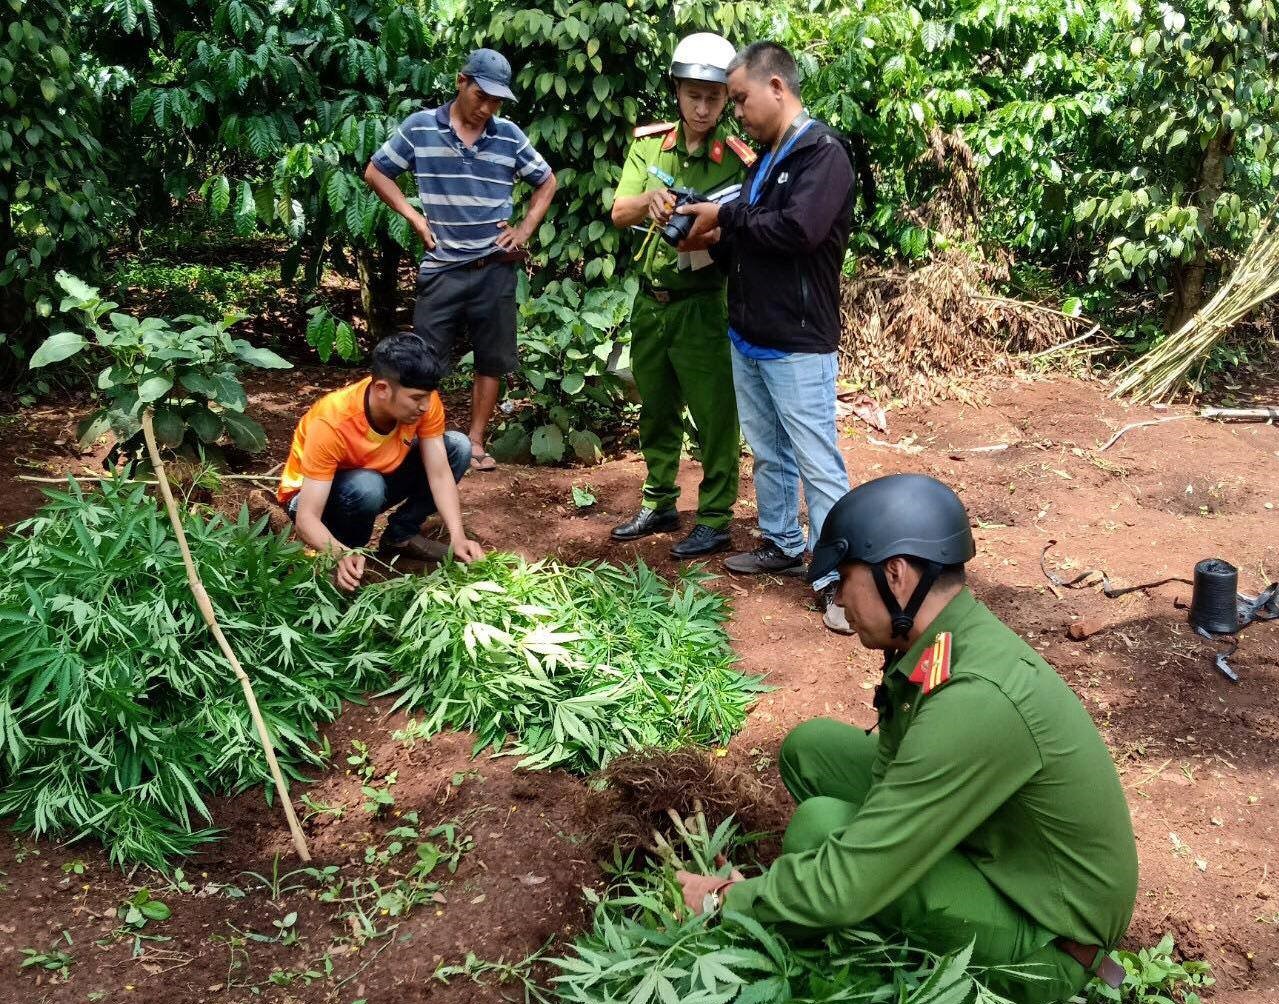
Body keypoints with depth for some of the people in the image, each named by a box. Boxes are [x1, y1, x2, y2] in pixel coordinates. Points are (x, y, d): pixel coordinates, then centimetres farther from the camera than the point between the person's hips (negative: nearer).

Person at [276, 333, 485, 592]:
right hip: (312, 494, -5)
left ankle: (402, 533, 0)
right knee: (366, 487, -39)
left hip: (378, 475, 5)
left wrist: (457, 536, -35)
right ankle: (348, 563, -10)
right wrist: (342, 555, -56)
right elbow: (306, 518, -37)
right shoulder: (331, 424, -37)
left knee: (458, 447, -13)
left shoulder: (423, 401, -23)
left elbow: (440, 474, -20)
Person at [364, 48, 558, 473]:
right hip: (442, 267, -2)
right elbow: (376, 172, 6)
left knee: (492, 360, 8)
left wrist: (525, 229, 4)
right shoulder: (420, 127, -3)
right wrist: (415, 217, -3)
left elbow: (546, 183, 16)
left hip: (495, 268, 2)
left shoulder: (510, 135, 2)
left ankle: (475, 442, 19)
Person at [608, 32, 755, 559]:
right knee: (655, 410, 17)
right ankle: (660, 504, 33)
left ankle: (715, 521, 15)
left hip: (703, 305, -4)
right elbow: (619, 214, -7)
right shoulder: (649, 144, 0)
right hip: (651, 298, 5)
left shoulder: (737, 159, -11)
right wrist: (648, 200, -28)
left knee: (714, 417, 2)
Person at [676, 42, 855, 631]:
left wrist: (727, 218, -15)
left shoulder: (823, 154, -13)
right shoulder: (765, 160, 14)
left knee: (819, 465, -5)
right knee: (768, 455, 18)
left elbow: (797, 230, -27)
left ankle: (836, 579, 1)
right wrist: (719, 239, -3)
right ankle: (782, 545, 33)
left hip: (798, 346, -9)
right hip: (747, 338, 9)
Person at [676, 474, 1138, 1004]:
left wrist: (732, 899, -14)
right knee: (812, 747, 2)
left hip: (1045, 936, -8)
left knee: (818, 826, -23)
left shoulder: (973, 701, -34)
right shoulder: (939, 646, -6)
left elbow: (844, 889, -31)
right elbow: (892, 785, 4)